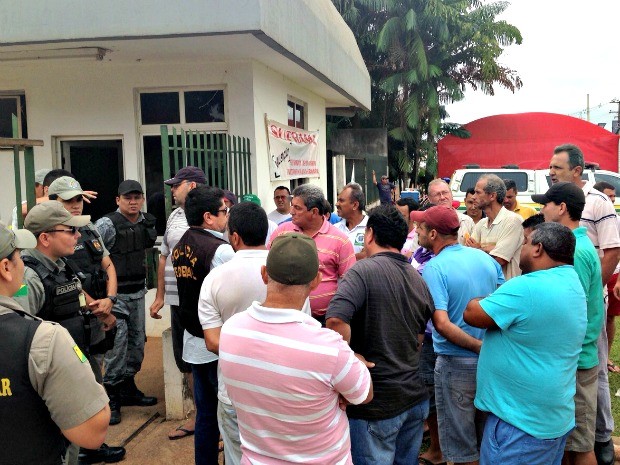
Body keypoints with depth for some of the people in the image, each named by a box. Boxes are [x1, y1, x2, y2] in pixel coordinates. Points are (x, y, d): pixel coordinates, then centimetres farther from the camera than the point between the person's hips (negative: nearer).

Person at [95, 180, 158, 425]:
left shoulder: (147, 222, 6)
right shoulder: (107, 224, -15)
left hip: (138, 293, 7)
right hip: (116, 294, -7)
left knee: (137, 343, 13)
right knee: (117, 345, -7)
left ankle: (128, 388, 29)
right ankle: (110, 397, 7)